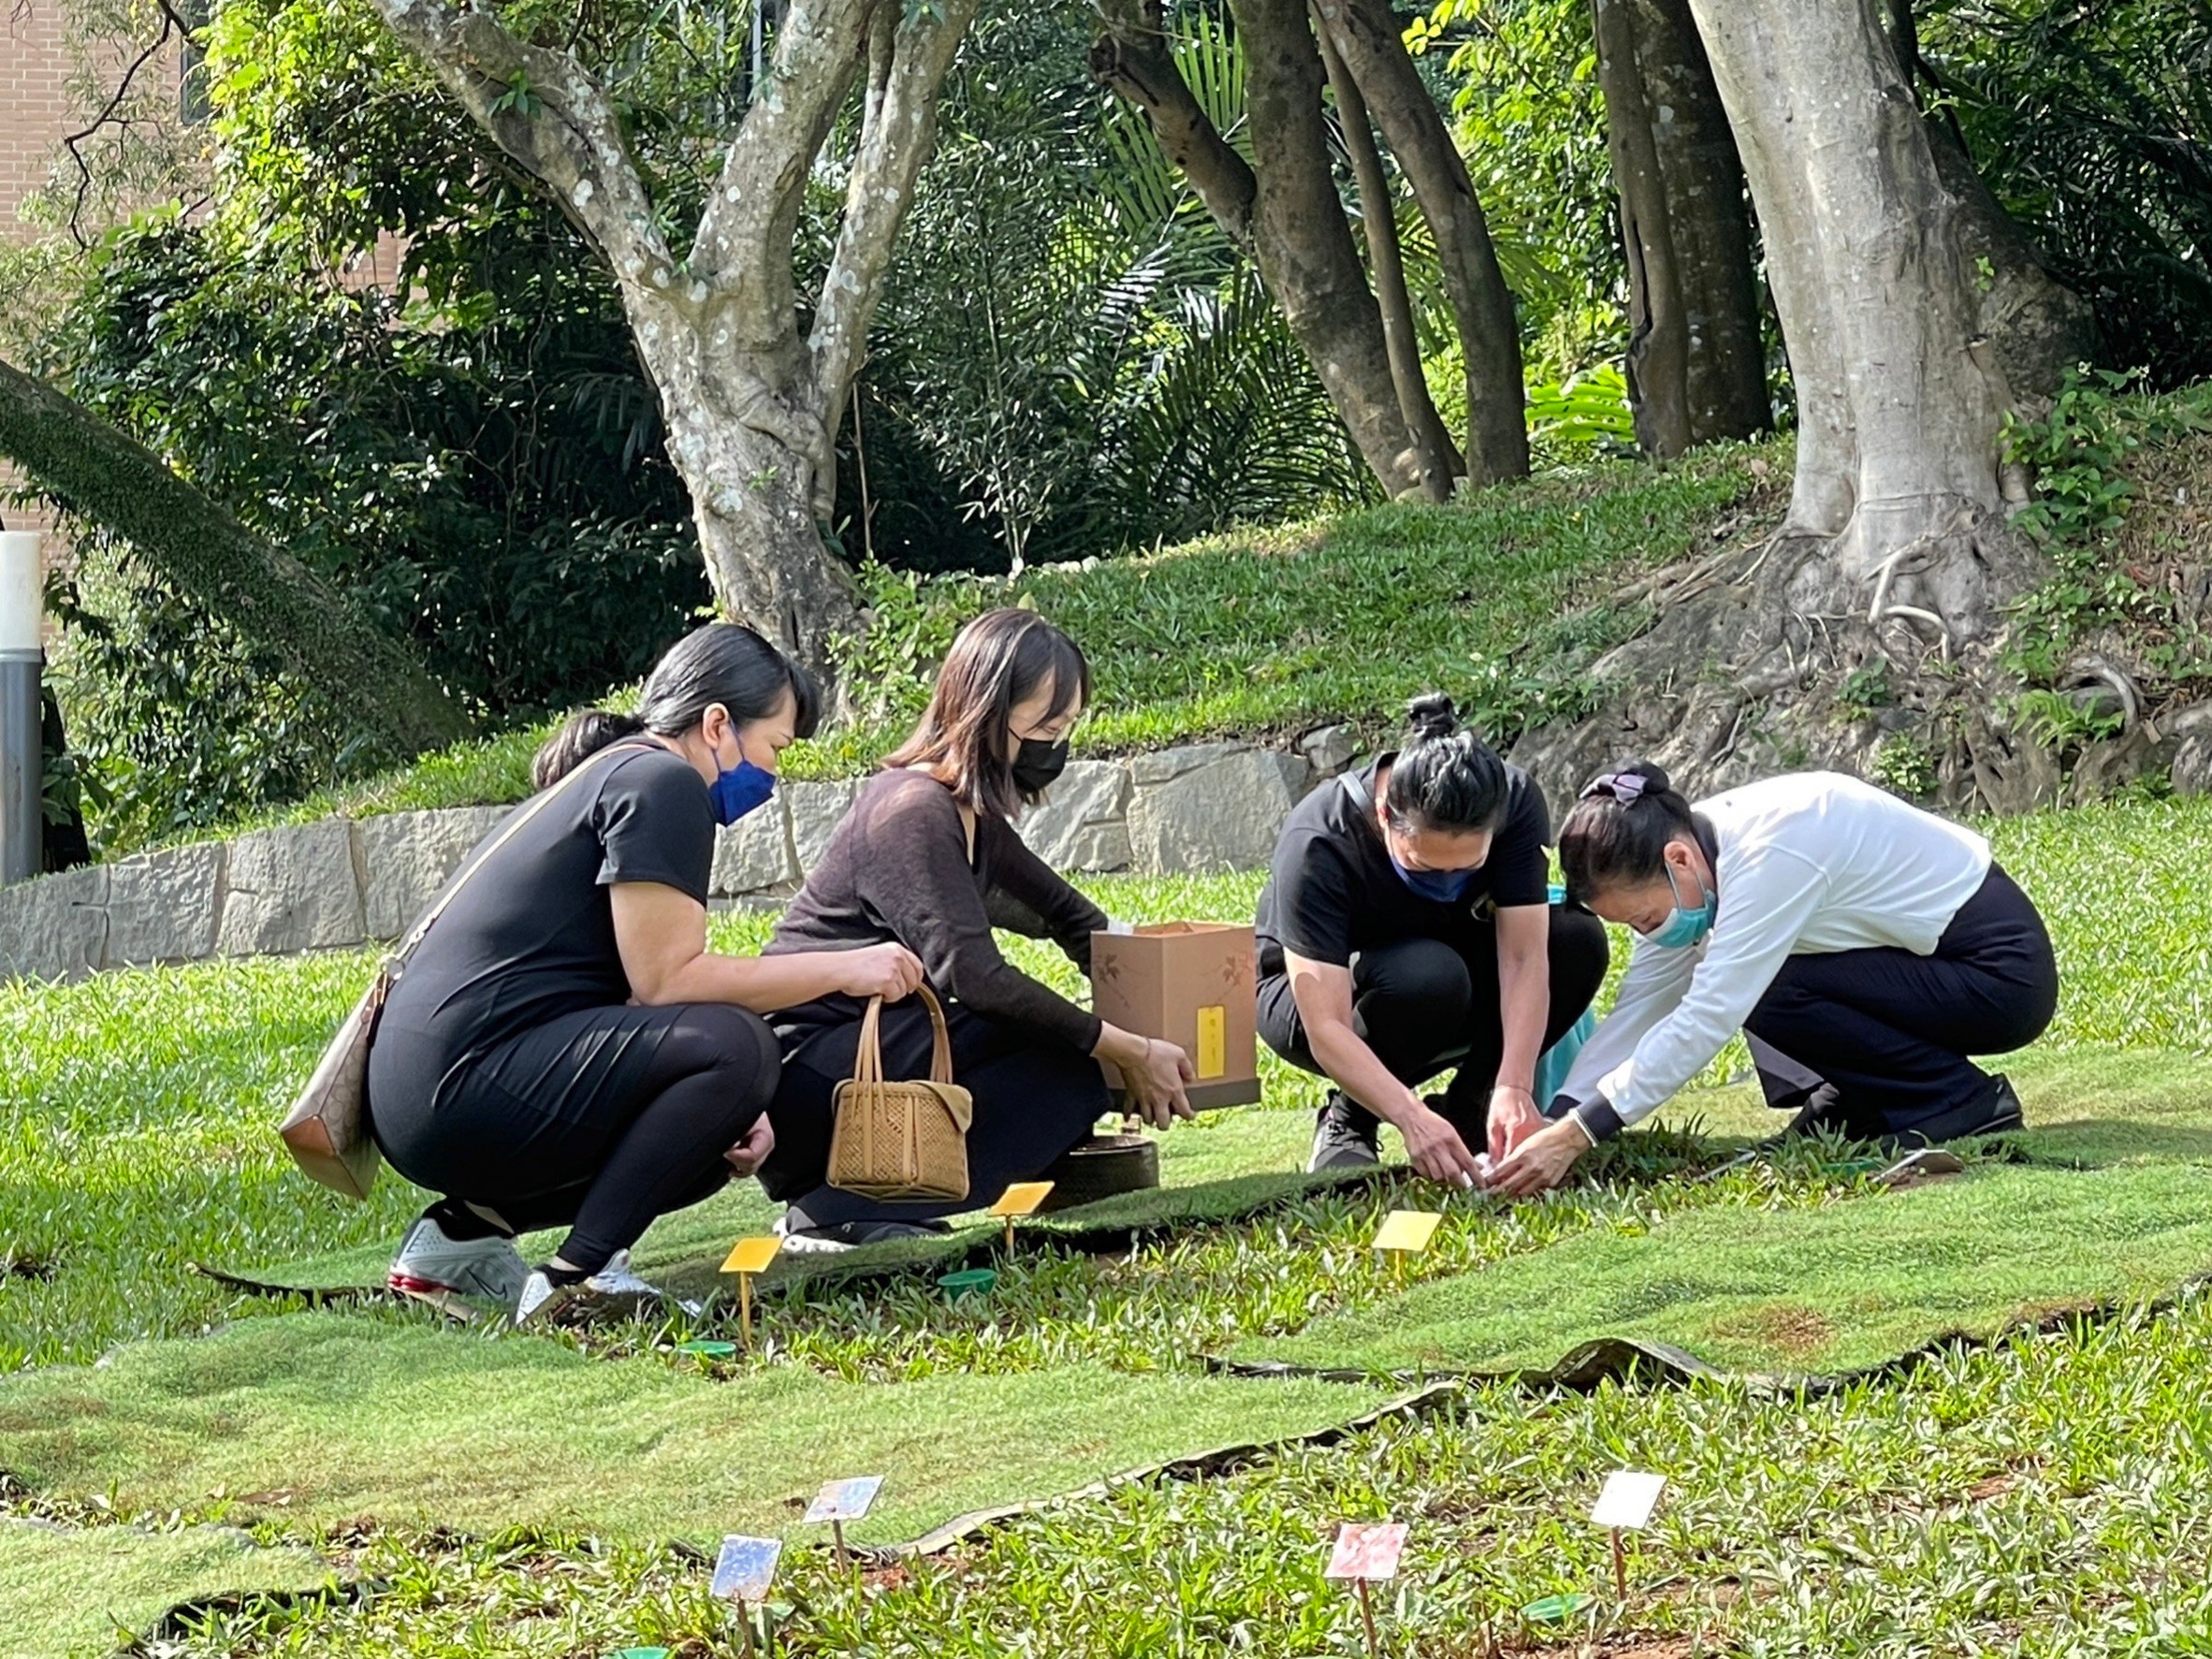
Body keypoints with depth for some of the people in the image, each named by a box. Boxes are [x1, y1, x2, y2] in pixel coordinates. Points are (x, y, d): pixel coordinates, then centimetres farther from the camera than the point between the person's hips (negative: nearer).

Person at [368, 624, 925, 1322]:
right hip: (464, 1087, -11)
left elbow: (643, 981, 17)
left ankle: (463, 1233, 10)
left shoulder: (608, 776, 23)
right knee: (735, 1048, -20)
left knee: (712, 1145, 17)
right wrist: (841, 969, -9)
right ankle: (578, 1276, -19)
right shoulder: (661, 782, -8)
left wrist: (727, 1115, 2)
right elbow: (664, 981, -16)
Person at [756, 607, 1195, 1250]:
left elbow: (1071, 917, 25)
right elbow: (973, 974, -26)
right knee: (1061, 1071, -21)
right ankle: (840, 1217, -25)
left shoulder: (971, 814, 15)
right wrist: (1129, 1052, -21)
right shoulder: (913, 812, -17)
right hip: (803, 1072, -10)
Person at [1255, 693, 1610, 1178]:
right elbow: (1327, 1030, -40)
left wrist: (1514, 1090, -41)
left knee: (1579, 942, -25)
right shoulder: (1317, 847, -36)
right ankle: (1348, 1121, -11)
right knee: (1429, 975, -38)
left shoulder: (1516, 804, -25)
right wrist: (1413, 1119, -52)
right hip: (1307, 993, -4)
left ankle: (1466, 1108, -7)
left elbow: (1524, 958, -28)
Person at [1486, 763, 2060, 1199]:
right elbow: (1638, 1008, -3)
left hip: (2002, 975, -9)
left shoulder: (1769, 853, -28)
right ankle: (1859, 1109, 8)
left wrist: (1577, 1134, -34)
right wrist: (1555, 1121, -16)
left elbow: (1707, 1020, -33)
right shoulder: (1686, 852, -3)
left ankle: (1959, 1101, -11)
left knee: (1765, 994, -22)